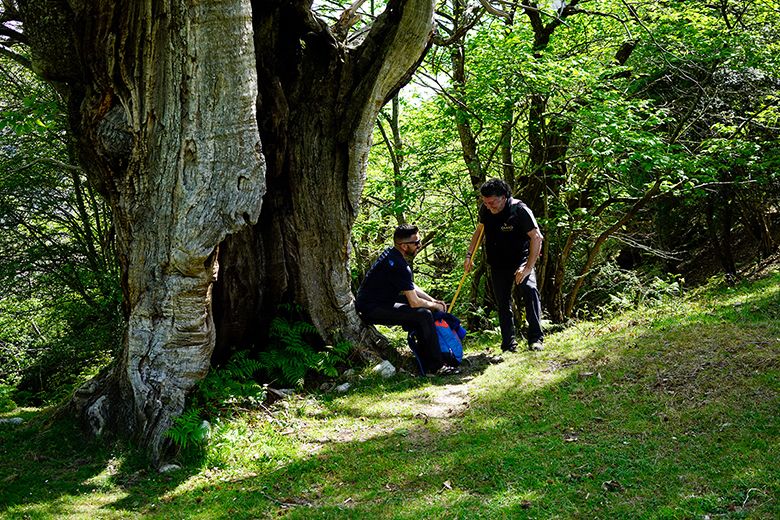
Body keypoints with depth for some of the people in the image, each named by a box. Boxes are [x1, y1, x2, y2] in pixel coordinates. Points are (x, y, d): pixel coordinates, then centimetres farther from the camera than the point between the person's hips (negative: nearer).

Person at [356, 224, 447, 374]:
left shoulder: (391, 253, 8)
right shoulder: (399, 266, -23)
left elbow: (411, 287, 19)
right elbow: (414, 302, -21)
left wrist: (433, 300, 10)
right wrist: (434, 306, -2)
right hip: (372, 310, -11)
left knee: (425, 304, 13)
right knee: (424, 314, -20)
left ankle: (424, 357, 14)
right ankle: (436, 367, -11)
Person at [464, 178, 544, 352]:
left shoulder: (520, 210, -21)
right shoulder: (485, 210, -5)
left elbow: (536, 237, -20)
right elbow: (479, 230, 15)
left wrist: (528, 267, -24)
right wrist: (469, 255, 9)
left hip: (520, 259, -5)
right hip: (498, 264, 5)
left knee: (530, 289, -26)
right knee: (503, 302, 6)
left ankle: (536, 339, -24)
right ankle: (509, 344, 14)